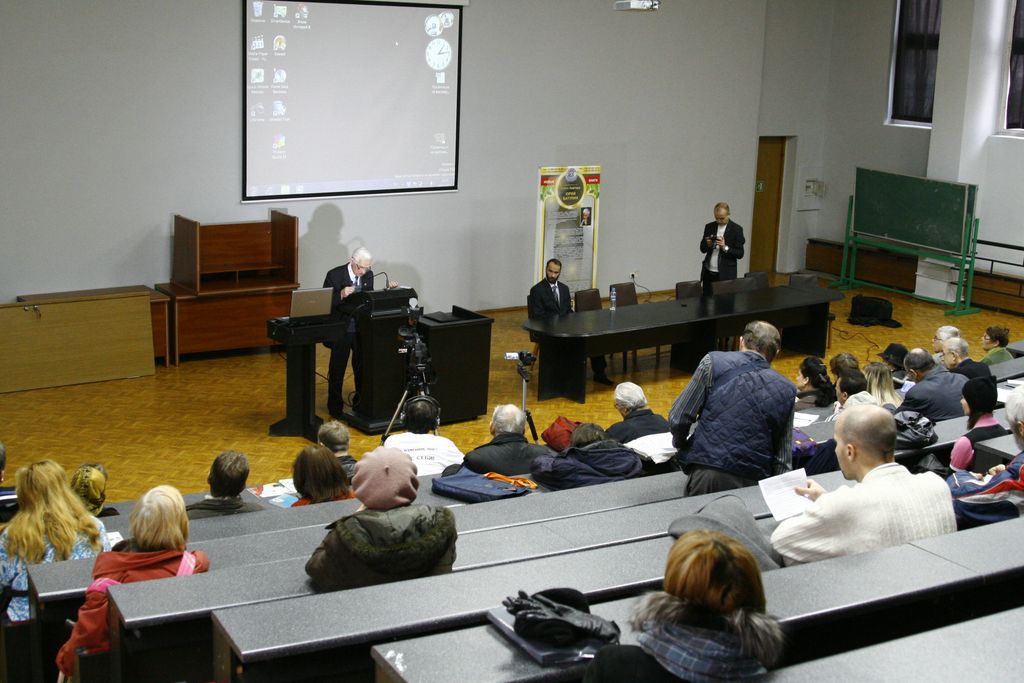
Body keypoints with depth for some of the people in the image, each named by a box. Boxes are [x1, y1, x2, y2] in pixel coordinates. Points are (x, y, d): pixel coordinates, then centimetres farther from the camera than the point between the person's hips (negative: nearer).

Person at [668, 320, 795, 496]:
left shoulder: (713, 362, 3)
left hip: (706, 475, -2)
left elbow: (678, 418, 1)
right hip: (754, 482, 2)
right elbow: (783, 456, 13)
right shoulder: (786, 390, 11)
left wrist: (681, 443, 20)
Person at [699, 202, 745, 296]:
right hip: (708, 273, 4)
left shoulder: (736, 229, -5)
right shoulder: (709, 227, 7)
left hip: (725, 274, -4)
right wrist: (708, 244, -11)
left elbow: (740, 254, -6)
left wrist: (725, 247, -20)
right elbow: (703, 249, 11)